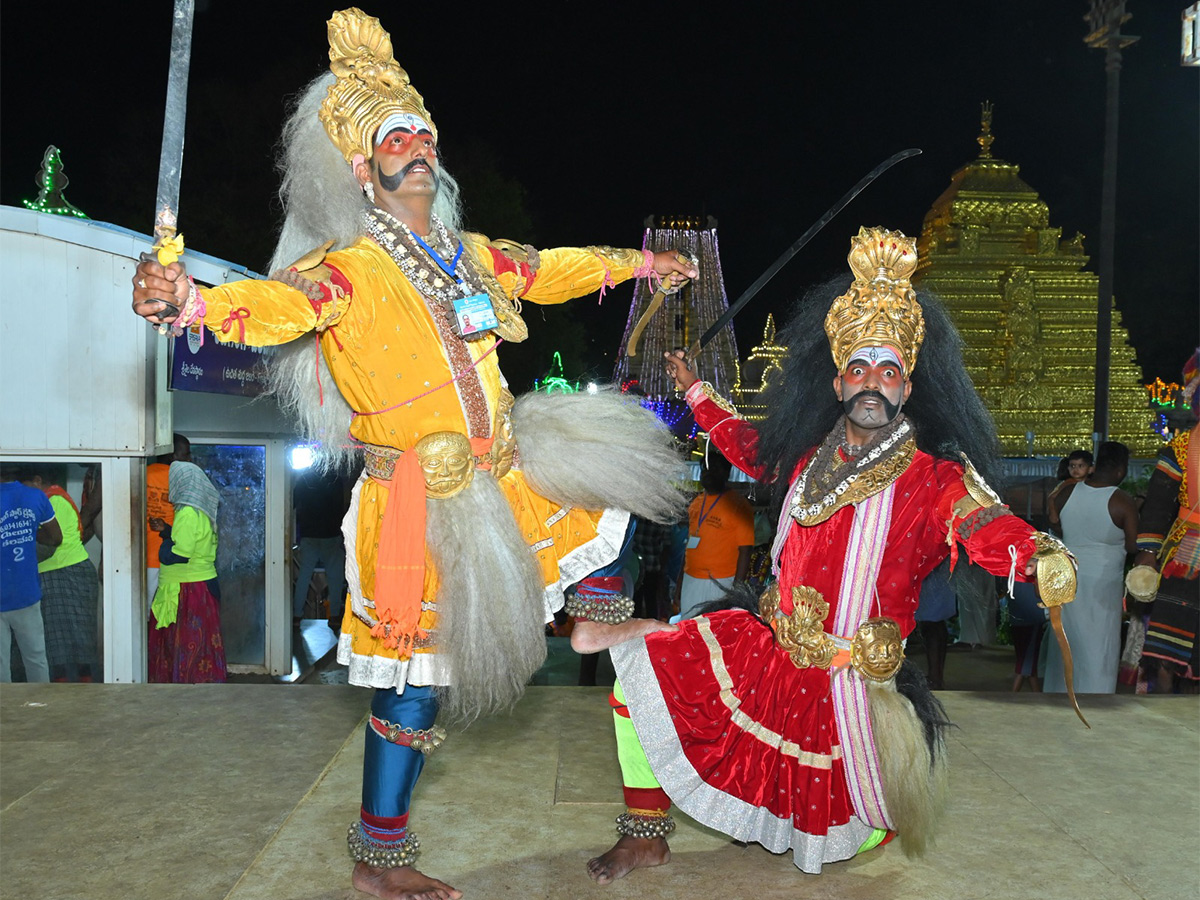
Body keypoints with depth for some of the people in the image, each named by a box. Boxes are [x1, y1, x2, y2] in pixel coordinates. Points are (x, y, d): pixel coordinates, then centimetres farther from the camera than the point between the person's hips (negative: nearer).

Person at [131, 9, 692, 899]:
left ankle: (600, 611, 43)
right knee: (417, 676, -1)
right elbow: (279, 304, -29)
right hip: (422, 503, -7)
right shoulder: (348, 266, -11)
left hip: (501, 476, 7)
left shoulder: (470, 253, 12)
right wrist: (189, 300, -50)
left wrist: (642, 262, 37)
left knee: (610, 470, 21)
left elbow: (555, 268, 26)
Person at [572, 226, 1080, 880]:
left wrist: (1042, 558, -52)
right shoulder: (811, 457, 2)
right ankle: (646, 838, 14)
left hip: (847, 683, -5)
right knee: (642, 670, -2)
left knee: (834, 838, 7)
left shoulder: (934, 480, -14)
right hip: (767, 652, 5)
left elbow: (994, 532, -29)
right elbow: (753, 449, 22)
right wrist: (695, 390, 30)